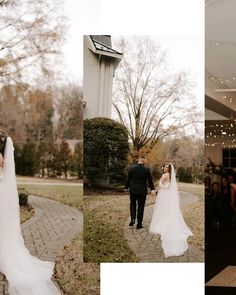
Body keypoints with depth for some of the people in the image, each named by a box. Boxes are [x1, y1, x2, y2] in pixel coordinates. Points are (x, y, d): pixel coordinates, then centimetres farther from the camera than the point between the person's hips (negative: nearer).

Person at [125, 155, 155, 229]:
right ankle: (139, 224, 13)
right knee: (141, 207, 9)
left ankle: (133, 219, 4)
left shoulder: (131, 168, -6)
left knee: (132, 204, 21)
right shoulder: (146, 169, -9)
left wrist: (126, 188, 14)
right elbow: (150, 180, -1)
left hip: (133, 190, 1)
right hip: (142, 191, -1)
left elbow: (128, 179, 0)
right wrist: (152, 189, 11)